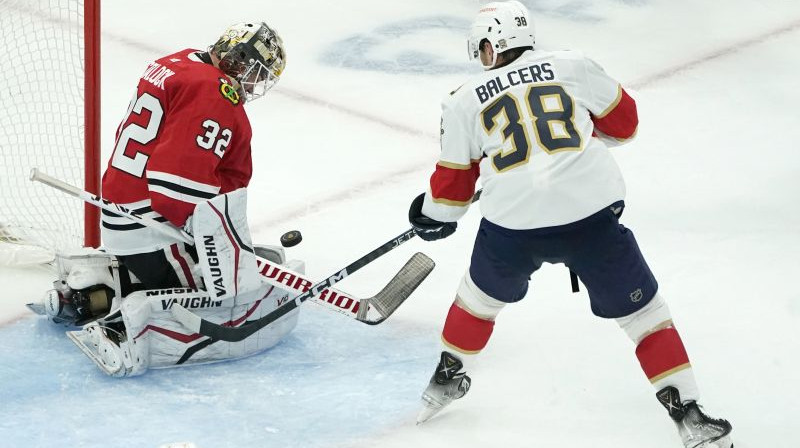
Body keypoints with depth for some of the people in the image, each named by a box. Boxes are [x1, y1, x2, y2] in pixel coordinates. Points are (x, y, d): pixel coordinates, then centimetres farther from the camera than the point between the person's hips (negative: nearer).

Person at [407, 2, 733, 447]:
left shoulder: (464, 102, 13)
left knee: (483, 293, 30)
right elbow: (622, 122, 20)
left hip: (513, 225, 1)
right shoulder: (573, 65, 10)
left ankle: (447, 379, 44)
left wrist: (434, 217, 39)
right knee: (641, 310, 10)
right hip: (592, 214, -1)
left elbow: (455, 180, 19)